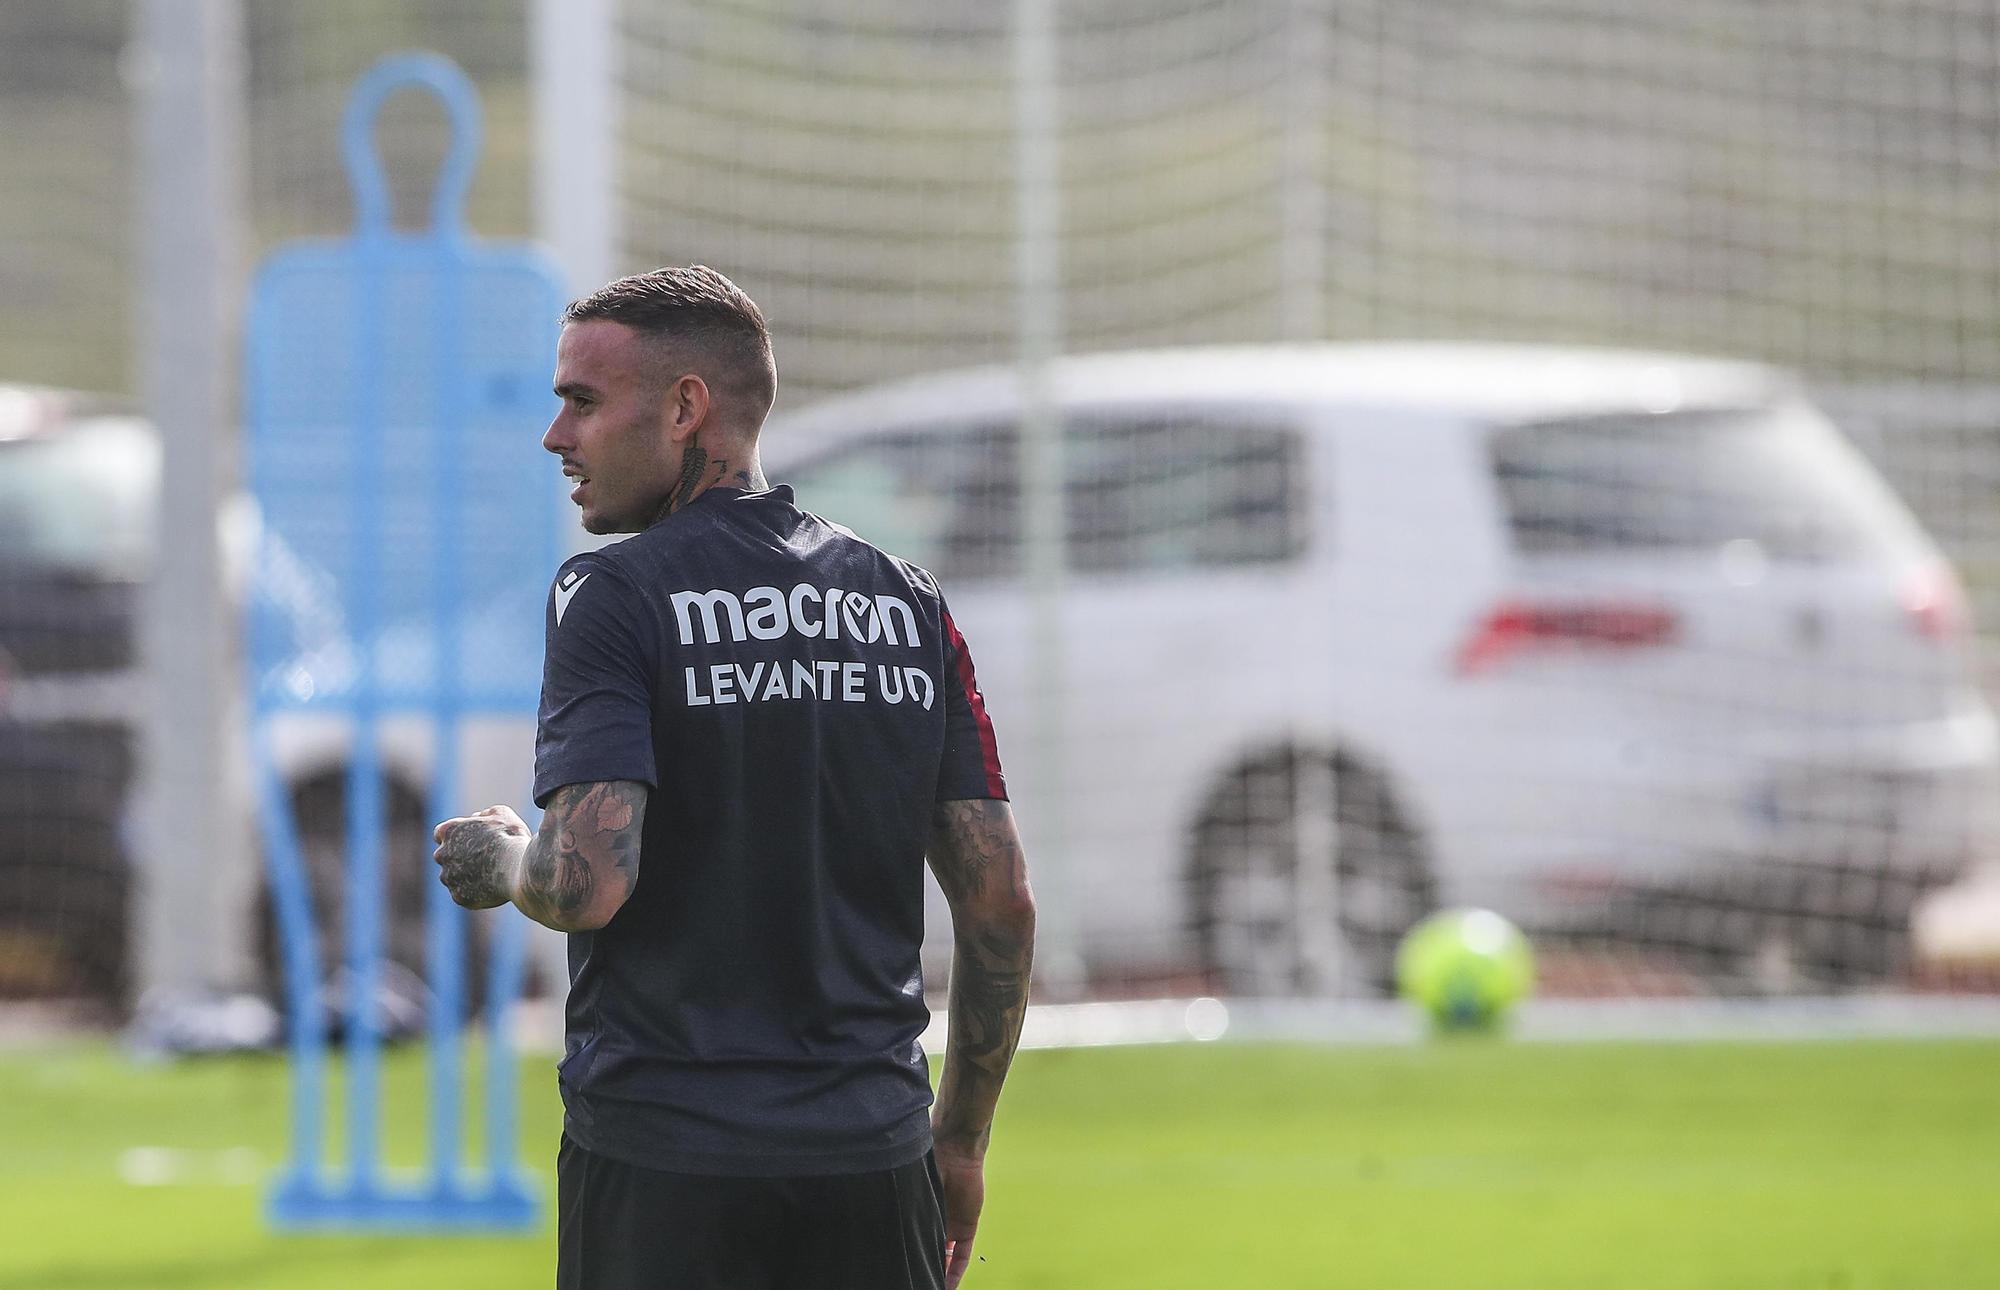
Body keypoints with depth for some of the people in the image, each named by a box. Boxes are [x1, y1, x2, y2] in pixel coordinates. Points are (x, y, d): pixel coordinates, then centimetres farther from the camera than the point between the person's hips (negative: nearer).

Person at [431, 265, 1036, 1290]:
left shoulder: (614, 594, -6)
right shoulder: (908, 602, 9)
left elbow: (587, 884, -18)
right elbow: (1002, 901, 8)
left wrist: (498, 861, 5)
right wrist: (960, 1139, 18)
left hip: (660, 1166, -4)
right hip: (872, 1162, 4)